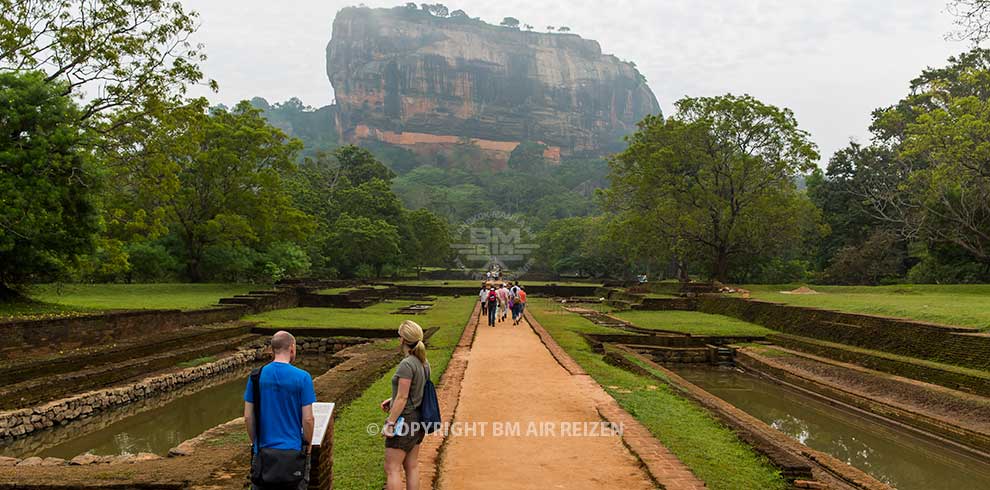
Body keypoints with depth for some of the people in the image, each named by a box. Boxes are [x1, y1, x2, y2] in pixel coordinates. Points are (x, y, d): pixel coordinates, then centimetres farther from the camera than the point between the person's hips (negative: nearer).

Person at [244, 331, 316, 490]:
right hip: (293, 450, -3)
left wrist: (255, 442, 13)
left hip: (263, 449, 3)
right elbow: (307, 419, -12)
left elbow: (248, 417, -1)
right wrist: (308, 444, 4)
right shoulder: (302, 377, -12)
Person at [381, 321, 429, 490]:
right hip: (418, 419, 9)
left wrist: (390, 422, -15)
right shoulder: (424, 362, 5)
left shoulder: (406, 364, -21)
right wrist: (393, 399, 14)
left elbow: (402, 398, -21)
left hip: (404, 420, -9)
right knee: (412, 466, 16)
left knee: (392, 469, 0)